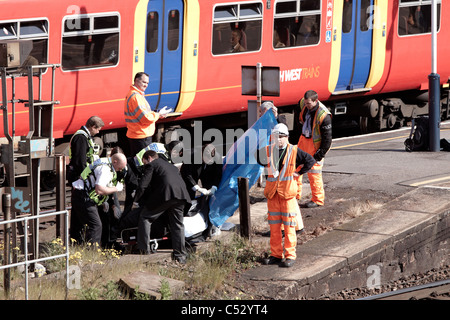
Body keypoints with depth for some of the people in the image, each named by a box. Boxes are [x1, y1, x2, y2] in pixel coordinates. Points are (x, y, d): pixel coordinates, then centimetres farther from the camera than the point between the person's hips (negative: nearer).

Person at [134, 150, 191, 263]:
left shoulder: (151, 165, 12)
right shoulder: (171, 166, 34)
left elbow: (143, 186, 5)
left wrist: (137, 200, 19)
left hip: (165, 194, -6)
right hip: (181, 195, 6)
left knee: (145, 217, 7)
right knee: (177, 224, 14)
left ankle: (144, 249, 2)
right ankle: (180, 256, 11)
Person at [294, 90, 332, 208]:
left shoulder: (324, 116, -28)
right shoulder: (303, 104, -9)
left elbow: (327, 137, -21)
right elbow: (298, 115, 17)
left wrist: (320, 154, -18)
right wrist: (298, 129, 18)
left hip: (315, 143, -8)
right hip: (303, 139, 8)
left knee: (314, 172, -5)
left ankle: (318, 200, 8)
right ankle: (295, 194, 27)